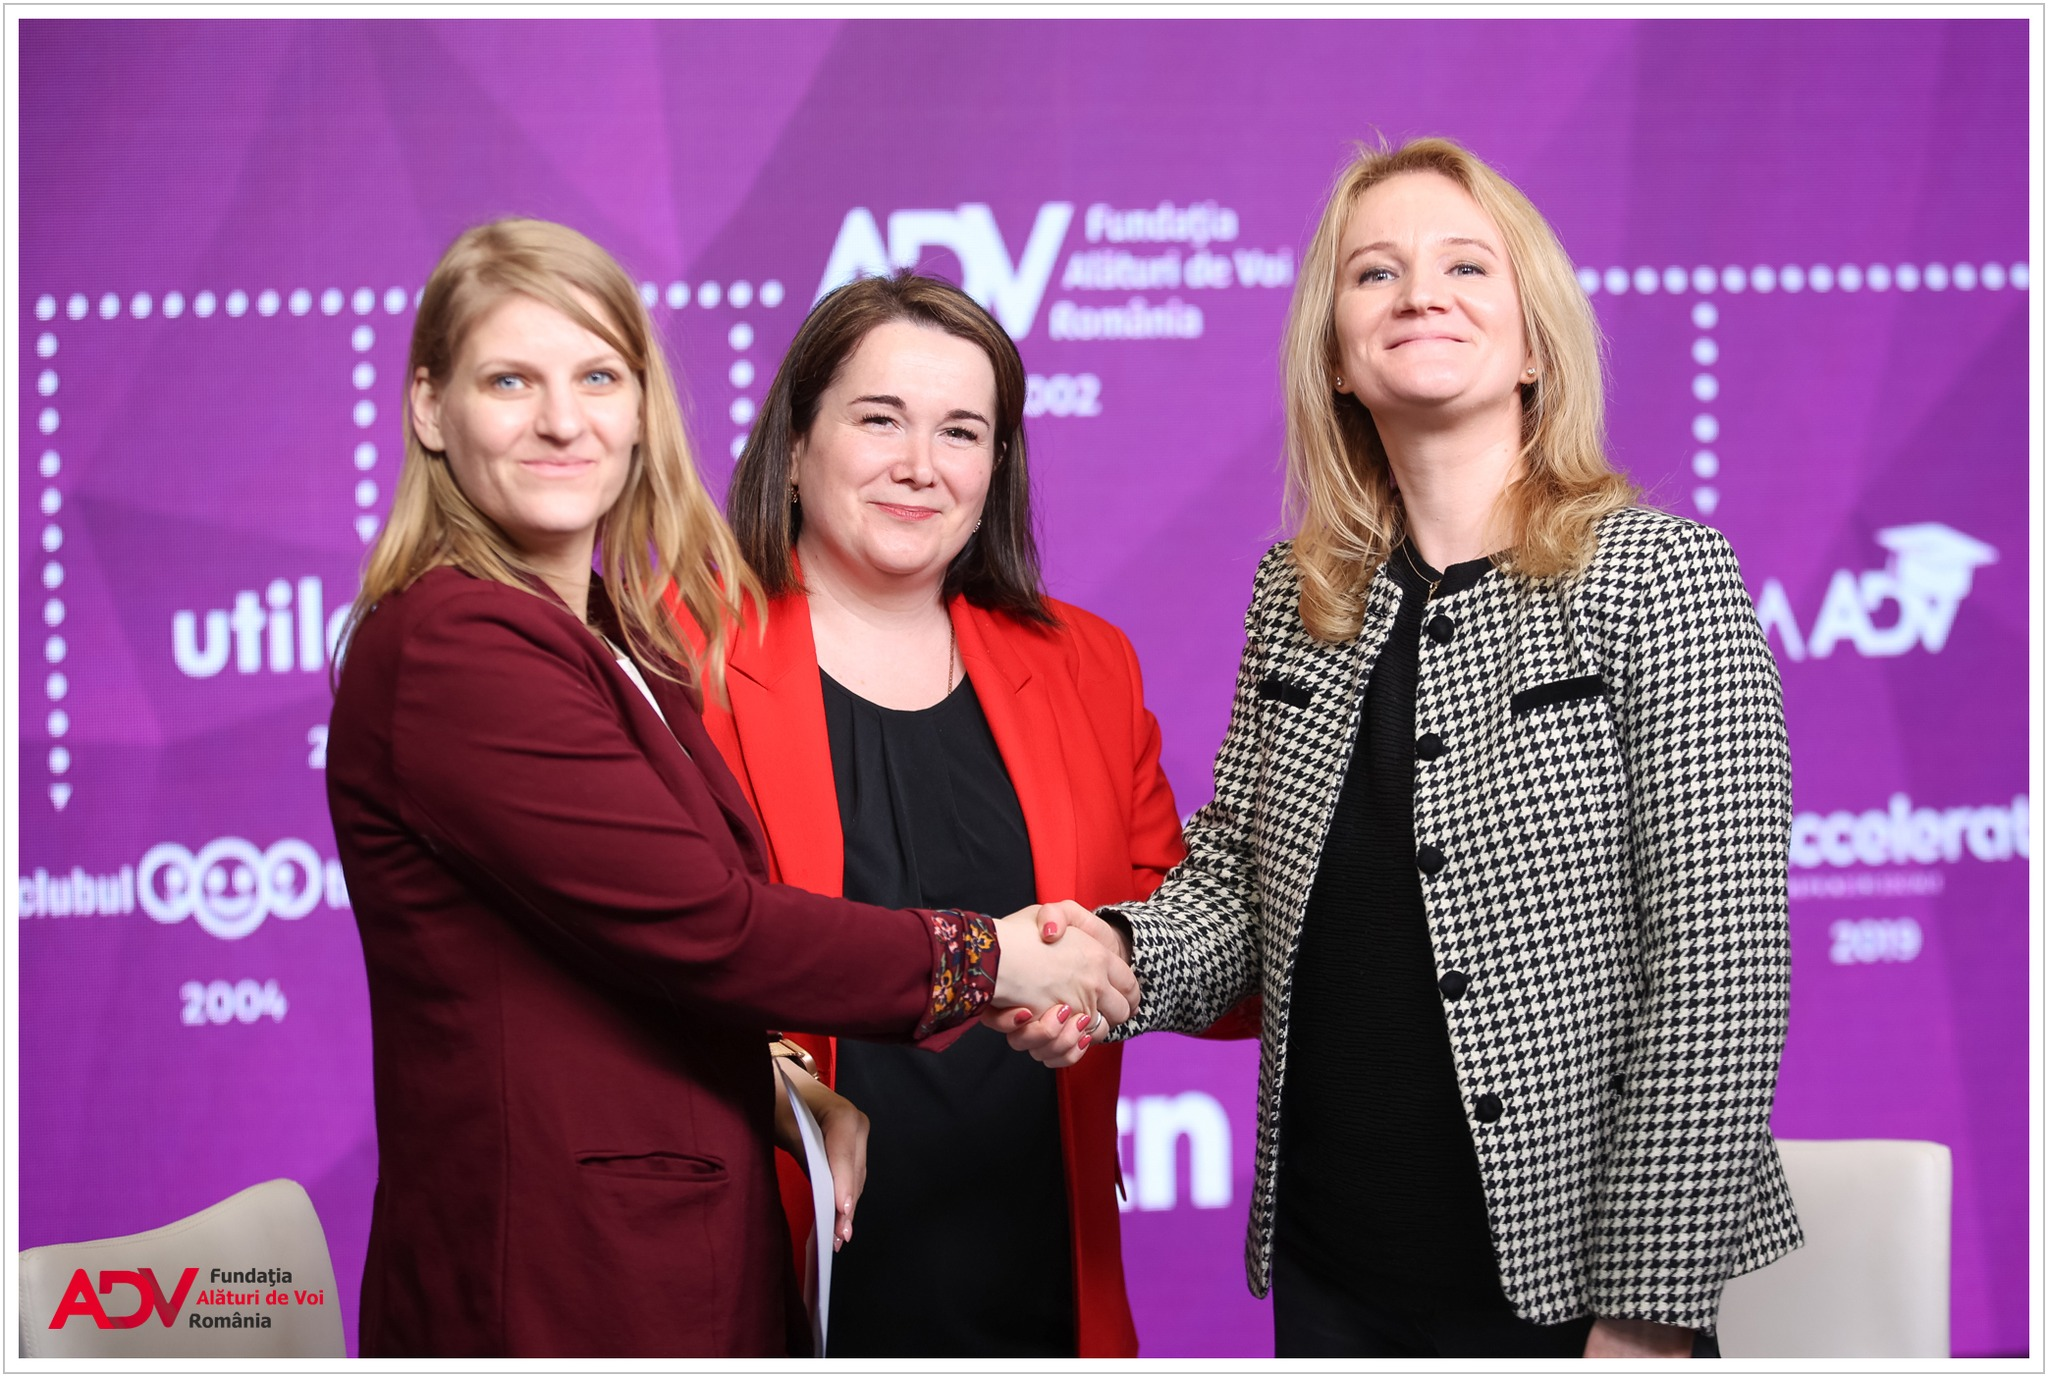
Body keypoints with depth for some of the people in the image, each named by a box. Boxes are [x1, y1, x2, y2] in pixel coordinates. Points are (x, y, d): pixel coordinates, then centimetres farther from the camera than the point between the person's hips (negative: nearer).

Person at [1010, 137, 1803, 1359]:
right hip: (1330, 1270, 5)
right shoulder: (1297, 596, 6)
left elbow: (1719, 972, -13)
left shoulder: (1657, 575, -9)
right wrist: (1118, 957, -9)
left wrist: (1652, 1313, -16)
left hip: (1561, 1279, -5)